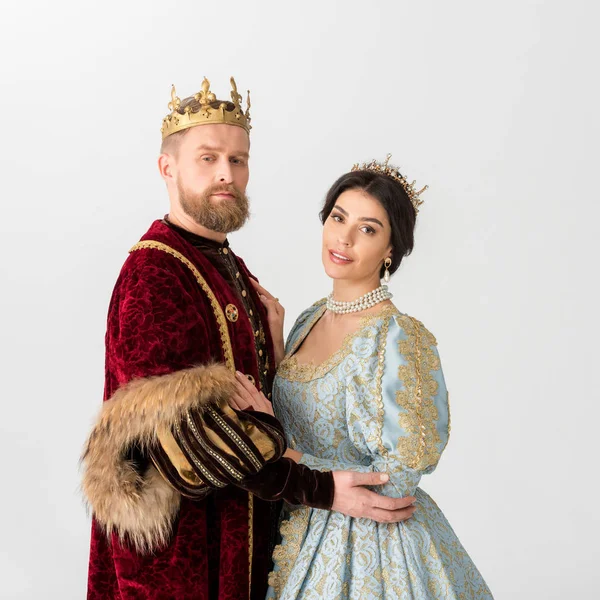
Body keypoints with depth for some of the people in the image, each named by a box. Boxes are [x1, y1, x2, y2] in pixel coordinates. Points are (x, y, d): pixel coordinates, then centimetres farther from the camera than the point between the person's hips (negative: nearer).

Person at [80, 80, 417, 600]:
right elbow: (195, 437, -25)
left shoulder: (228, 267, 10)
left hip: (243, 528, 9)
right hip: (181, 546, -8)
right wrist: (323, 491, -23)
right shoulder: (153, 274, -20)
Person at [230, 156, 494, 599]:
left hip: (372, 549, -7)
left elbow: (395, 483, -22)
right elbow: (289, 414, 8)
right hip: (302, 535, 7)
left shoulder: (400, 339, -22)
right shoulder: (311, 318, 1)